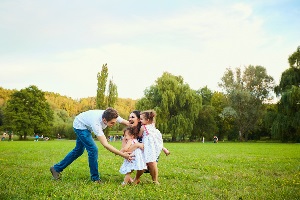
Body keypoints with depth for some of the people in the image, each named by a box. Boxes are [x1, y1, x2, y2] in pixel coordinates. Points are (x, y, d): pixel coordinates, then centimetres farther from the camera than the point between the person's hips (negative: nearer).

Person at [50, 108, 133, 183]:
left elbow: (128, 123, -22)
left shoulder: (112, 116, -30)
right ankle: (95, 178, -2)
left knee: (78, 151, 17)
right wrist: (122, 154, -53)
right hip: (80, 125, -8)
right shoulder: (96, 123, -45)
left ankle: (56, 168, 29)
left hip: (86, 126, 8)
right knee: (93, 149, -17)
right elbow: (105, 144, -48)